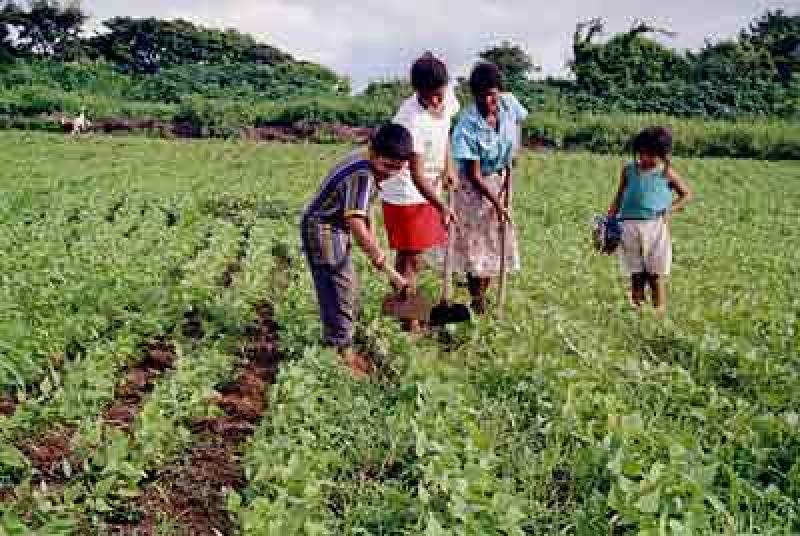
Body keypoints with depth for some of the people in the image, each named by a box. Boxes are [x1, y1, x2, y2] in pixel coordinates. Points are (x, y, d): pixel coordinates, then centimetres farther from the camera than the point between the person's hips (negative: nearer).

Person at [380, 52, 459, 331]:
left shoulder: (447, 95, -8)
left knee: (414, 256, 17)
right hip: (405, 194, -7)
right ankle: (410, 322, 6)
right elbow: (417, 175, -29)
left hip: (428, 191, 7)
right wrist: (442, 208, -36)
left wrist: (448, 165, 3)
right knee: (411, 258, -3)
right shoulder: (412, 119, -30)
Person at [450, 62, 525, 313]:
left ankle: (483, 293, 27)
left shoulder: (509, 105, -14)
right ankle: (477, 301, 16)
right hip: (474, 187, -5)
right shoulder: (467, 127, -27)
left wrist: (509, 174, 0)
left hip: (499, 182, 5)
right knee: (474, 243, 2)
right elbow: (474, 175, -22)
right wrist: (497, 203, -22)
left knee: (497, 241, 11)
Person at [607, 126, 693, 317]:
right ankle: (636, 308, 12)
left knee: (656, 274, 2)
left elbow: (687, 194, 10)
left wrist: (670, 210, -3)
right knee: (636, 274, 7)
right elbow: (619, 197, 16)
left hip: (655, 227, -2)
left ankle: (660, 311, 8)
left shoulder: (666, 172, 2)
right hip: (630, 226, 2)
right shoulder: (629, 170, 9)